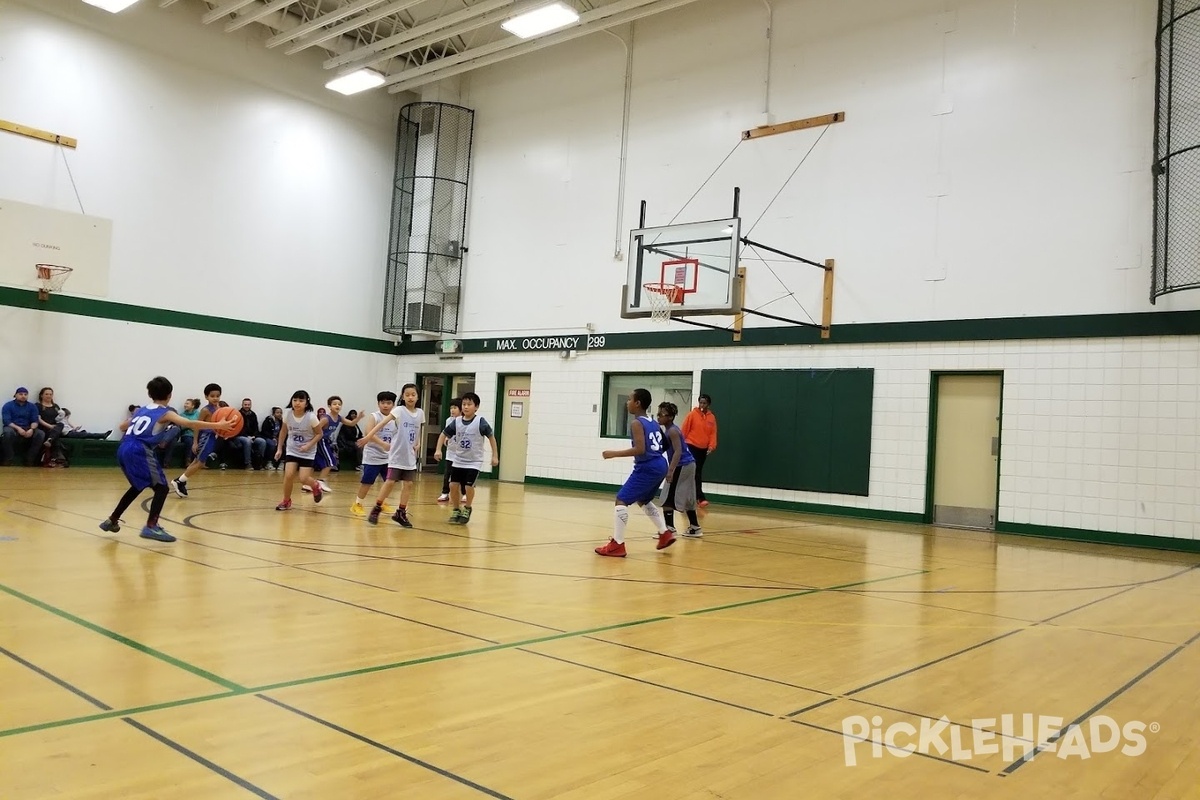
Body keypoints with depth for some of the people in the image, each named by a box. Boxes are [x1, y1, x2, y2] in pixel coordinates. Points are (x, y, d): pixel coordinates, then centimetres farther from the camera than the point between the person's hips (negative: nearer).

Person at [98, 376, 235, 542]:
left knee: (138, 486, 28)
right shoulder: (165, 413, 3)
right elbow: (189, 424, -12)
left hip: (124, 449, 8)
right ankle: (151, 527, -16)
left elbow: (122, 427, 35)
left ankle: (112, 521, 35)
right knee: (161, 488, -2)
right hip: (139, 451, -8)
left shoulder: (141, 410, 23)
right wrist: (218, 426, -15)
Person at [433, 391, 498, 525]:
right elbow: (443, 434, 7)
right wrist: (438, 450, -4)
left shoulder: (480, 422, -14)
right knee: (453, 485, -2)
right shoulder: (456, 422, -5)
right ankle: (455, 510, 19)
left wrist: (495, 456, -3)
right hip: (458, 460, 4)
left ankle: (467, 509, 14)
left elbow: (491, 437, -4)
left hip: (474, 462, -4)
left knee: (468, 486, -13)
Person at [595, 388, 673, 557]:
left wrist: (615, 454, -17)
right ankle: (665, 534, 32)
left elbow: (640, 450, -22)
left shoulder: (636, 423, -11)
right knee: (643, 500, 29)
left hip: (647, 468, -9)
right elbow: (664, 445, 20)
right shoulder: (653, 423, 15)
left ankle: (617, 545, -9)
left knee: (621, 500, -7)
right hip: (660, 466, 9)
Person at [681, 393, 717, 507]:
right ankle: (701, 498, -15)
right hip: (691, 446, -5)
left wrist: (711, 446, -10)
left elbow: (713, 433, 3)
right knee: (695, 472, -12)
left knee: (698, 472, 11)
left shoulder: (712, 417, 4)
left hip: (703, 449, 5)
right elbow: (684, 430, -4)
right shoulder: (692, 414, -7)